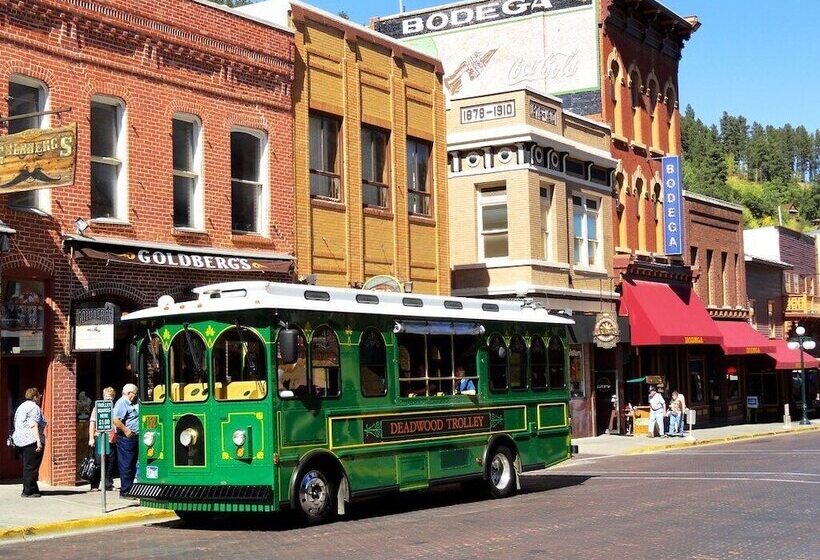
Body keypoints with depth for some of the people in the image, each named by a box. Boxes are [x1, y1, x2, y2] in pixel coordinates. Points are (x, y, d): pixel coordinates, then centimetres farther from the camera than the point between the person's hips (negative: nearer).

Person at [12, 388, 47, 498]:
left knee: (26, 467, 13)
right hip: (32, 440, -9)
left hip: (19, 440, 9)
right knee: (31, 467, -7)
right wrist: (38, 441, -22)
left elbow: (17, 425, 23)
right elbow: (33, 425, -19)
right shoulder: (34, 407, -9)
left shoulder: (21, 406, 20)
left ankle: (27, 490, 15)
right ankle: (28, 491, -8)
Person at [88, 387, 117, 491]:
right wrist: (91, 438, -7)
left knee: (111, 463, 6)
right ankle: (94, 485, 4)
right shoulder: (97, 408, 4)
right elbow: (92, 423, 1)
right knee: (98, 463, -2)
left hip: (112, 440, 3)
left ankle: (109, 484, 15)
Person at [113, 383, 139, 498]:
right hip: (126, 438, -10)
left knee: (132, 466, 13)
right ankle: (125, 492, -3)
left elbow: (135, 418, 33)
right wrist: (126, 430, -22)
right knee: (126, 466, -6)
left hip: (133, 438, 10)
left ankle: (130, 489, 20)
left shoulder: (130, 404, 18)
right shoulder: (122, 403, -13)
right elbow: (115, 420, -25)